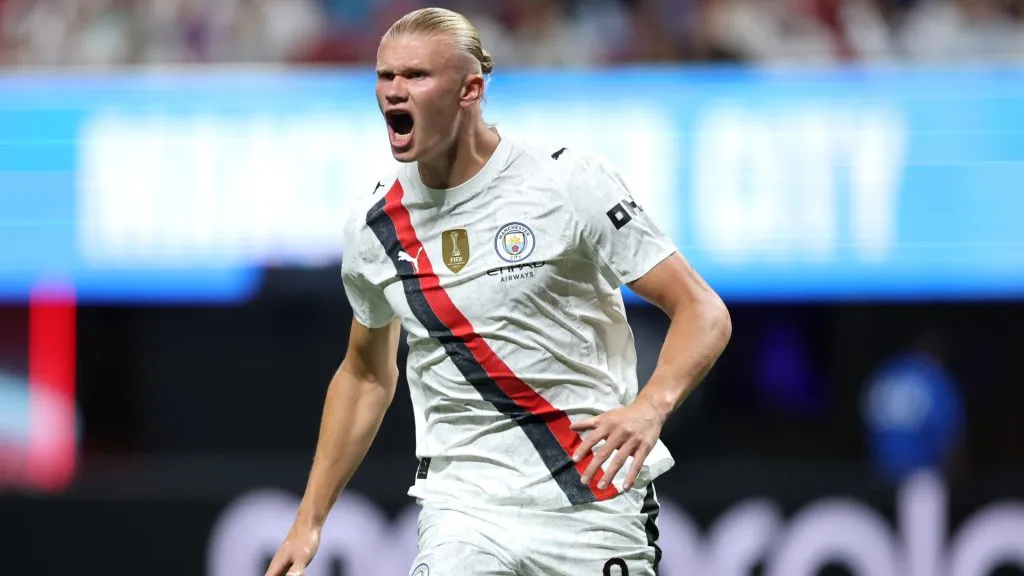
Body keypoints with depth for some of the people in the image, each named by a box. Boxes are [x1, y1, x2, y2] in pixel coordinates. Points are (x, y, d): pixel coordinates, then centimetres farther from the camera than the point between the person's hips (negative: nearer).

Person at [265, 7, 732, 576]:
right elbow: (367, 374, 21)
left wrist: (650, 407, -28)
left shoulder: (570, 182, -9)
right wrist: (309, 522, 17)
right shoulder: (374, 223, 5)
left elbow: (704, 312, -9)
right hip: (465, 516, 3)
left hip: (596, 504, -3)